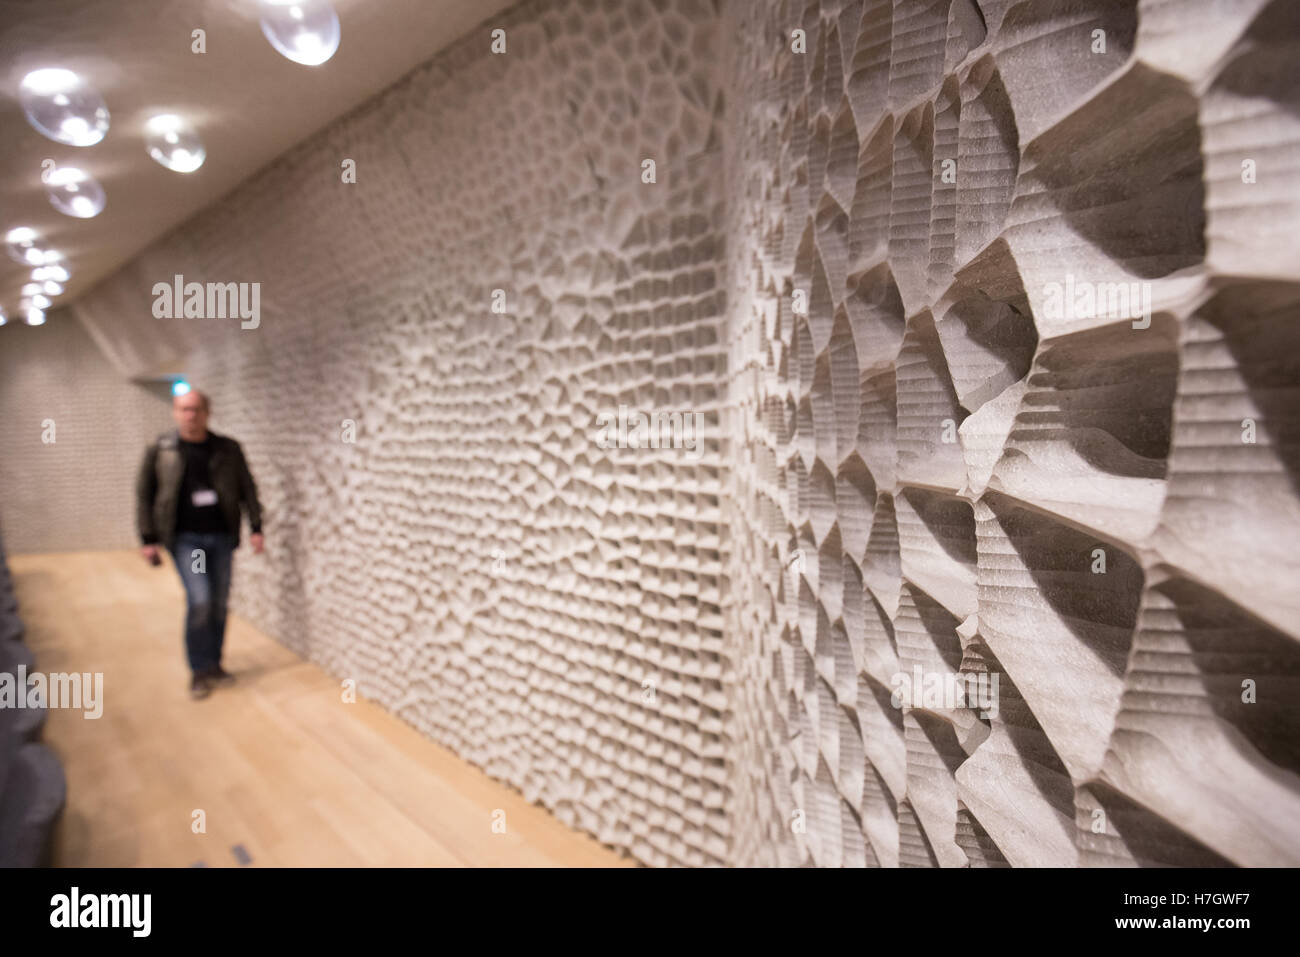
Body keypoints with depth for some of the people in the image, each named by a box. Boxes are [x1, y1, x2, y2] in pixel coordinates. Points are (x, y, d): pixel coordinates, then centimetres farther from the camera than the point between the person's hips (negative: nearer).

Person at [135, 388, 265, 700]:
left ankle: (214, 664, 26)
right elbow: (144, 494, 3)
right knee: (199, 601, -12)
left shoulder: (228, 449, 2)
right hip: (185, 538, -2)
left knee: (219, 604, 9)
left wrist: (256, 528, -1)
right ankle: (199, 671, 5)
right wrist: (148, 539, 0)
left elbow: (247, 489, 5)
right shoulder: (159, 451, -1)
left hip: (222, 537, 2)